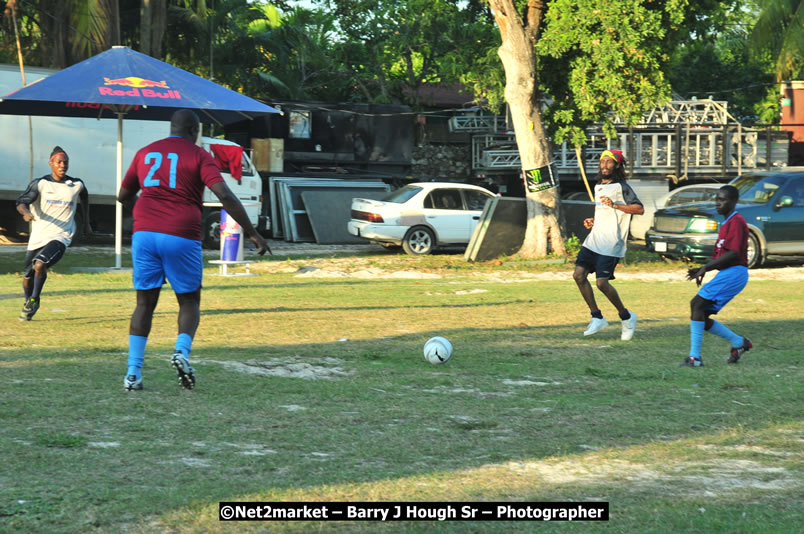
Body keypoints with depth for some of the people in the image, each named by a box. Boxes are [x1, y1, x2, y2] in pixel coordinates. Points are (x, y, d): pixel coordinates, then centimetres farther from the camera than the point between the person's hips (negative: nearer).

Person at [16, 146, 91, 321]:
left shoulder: (76, 185, 3)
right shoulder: (40, 183, -3)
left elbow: (84, 198, 25)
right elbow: (21, 202, -12)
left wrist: (86, 223, 27)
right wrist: (26, 212, -35)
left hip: (60, 237, -2)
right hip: (38, 237, 2)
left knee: (40, 264, -27)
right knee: (28, 276, 9)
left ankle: (34, 301, -4)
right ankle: (28, 302, 39)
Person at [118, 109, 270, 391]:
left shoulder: (145, 153, 15)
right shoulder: (198, 156, 3)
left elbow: (123, 196, 24)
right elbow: (225, 195, -9)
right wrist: (252, 233, -7)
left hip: (144, 234, 3)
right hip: (182, 237, -3)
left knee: (145, 303, 9)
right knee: (189, 302, 12)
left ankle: (133, 372, -1)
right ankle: (182, 351, -14)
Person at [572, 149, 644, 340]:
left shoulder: (621, 187, -7)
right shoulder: (598, 187, 18)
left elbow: (640, 209, -15)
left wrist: (614, 205, -23)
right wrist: (592, 221, 14)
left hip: (610, 244, -8)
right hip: (593, 240, 8)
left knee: (602, 283, -14)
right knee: (579, 275, -4)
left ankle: (626, 317, 8)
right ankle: (597, 318, 7)